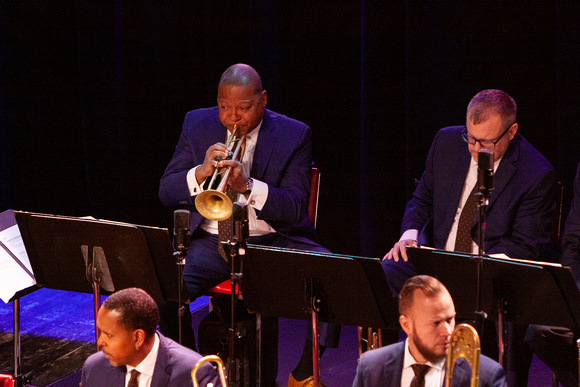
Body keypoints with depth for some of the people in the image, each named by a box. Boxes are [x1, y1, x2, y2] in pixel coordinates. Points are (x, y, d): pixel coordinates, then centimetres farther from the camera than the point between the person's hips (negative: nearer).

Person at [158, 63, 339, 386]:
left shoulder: (294, 135, -3)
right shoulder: (197, 125, 4)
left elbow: (296, 209, -12)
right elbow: (166, 192, 1)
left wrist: (248, 186, -29)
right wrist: (201, 173, -21)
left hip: (274, 240, -1)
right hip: (212, 241, 1)